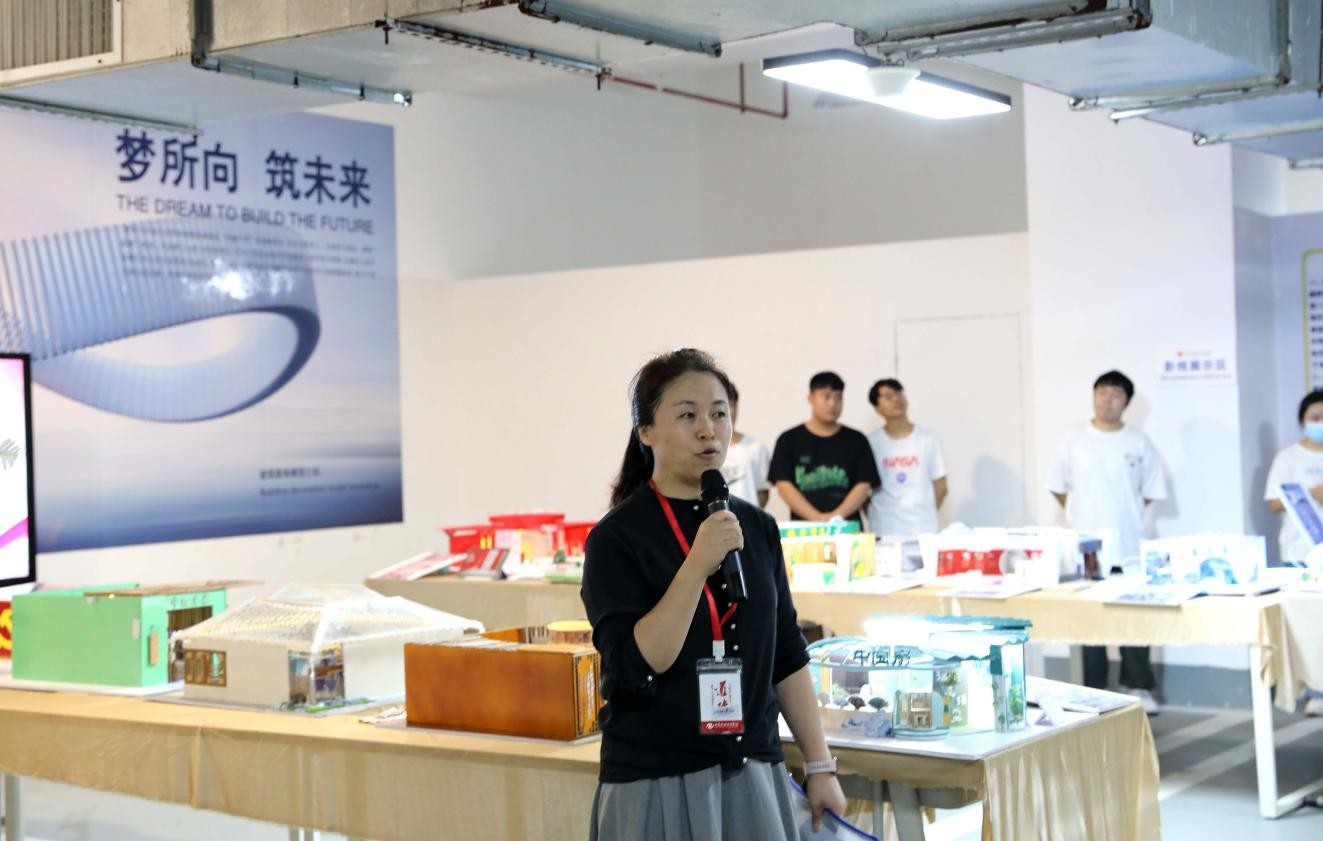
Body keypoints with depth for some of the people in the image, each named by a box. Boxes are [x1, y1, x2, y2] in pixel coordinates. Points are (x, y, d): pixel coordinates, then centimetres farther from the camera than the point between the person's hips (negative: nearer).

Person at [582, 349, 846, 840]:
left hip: (753, 775, 4)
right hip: (657, 783, -4)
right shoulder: (616, 538, -9)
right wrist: (698, 565, -23)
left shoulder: (757, 527, 6)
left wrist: (820, 766, 8)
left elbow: (787, 658, 11)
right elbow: (635, 666, -18)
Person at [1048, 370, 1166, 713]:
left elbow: (1151, 491, 8)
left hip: (1130, 546, 0)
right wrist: (1082, 515, 6)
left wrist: (1124, 511, 4)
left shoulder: (1139, 442, 2)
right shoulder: (1075, 439, 3)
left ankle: (1138, 688, 9)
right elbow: (1058, 486, 9)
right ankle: (1094, 691, 11)